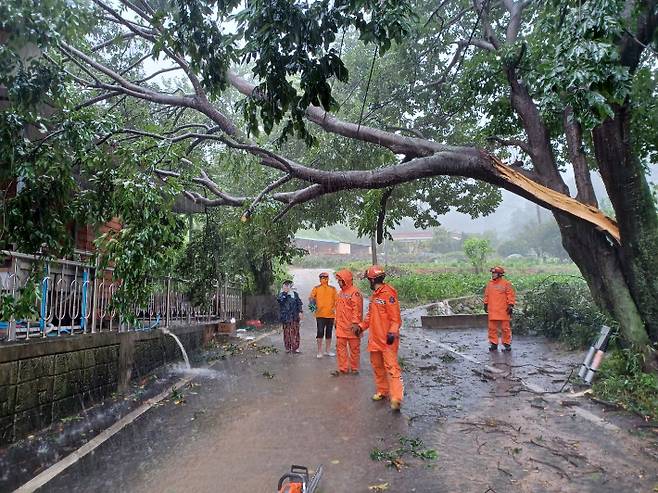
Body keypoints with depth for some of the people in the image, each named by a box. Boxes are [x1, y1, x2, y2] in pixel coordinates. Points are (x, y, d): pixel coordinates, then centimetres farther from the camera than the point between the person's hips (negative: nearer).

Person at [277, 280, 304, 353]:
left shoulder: (295, 294, 11)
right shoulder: (282, 294, 1)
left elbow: (299, 303, 14)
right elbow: (279, 300, -21)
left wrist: (300, 312, 3)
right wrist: (284, 292, -17)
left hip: (294, 317, 2)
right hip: (285, 317, -2)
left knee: (295, 332, 1)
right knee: (286, 333, 2)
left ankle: (295, 348, 7)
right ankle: (287, 348, 11)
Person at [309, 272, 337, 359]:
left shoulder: (333, 289, 8)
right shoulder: (316, 288, 2)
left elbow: (336, 300, 9)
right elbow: (311, 297, -2)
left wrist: (334, 308, -6)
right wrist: (311, 303, -22)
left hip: (331, 315, 3)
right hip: (320, 314, -3)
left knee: (329, 333, 11)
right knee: (320, 332, -5)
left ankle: (328, 350, 22)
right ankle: (319, 351, 4)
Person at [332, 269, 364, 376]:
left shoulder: (354, 292, -14)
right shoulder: (341, 292, 14)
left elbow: (357, 309, -19)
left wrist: (355, 323, -22)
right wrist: (337, 321, 20)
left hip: (351, 326, -8)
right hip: (341, 326, 8)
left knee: (354, 348, 6)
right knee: (340, 347, 7)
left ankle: (354, 368, 18)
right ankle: (343, 368, 15)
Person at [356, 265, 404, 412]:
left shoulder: (388, 294, -14)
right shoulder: (374, 295, 14)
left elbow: (396, 317, -18)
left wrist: (392, 332, -27)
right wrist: (361, 326, 16)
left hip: (387, 339, -9)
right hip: (375, 338, 9)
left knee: (391, 367, -10)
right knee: (377, 366, 17)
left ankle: (396, 398, -11)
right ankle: (382, 391, 30)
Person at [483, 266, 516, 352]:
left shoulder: (506, 283, -3)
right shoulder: (489, 284, 10)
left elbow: (511, 295, -4)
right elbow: (486, 295, 19)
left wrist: (511, 306, -8)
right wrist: (486, 304, 16)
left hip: (503, 311, -4)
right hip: (492, 311, 5)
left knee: (505, 328, 3)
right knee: (492, 328, 7)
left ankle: (507, 344, 14)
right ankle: (493, 344, 16)